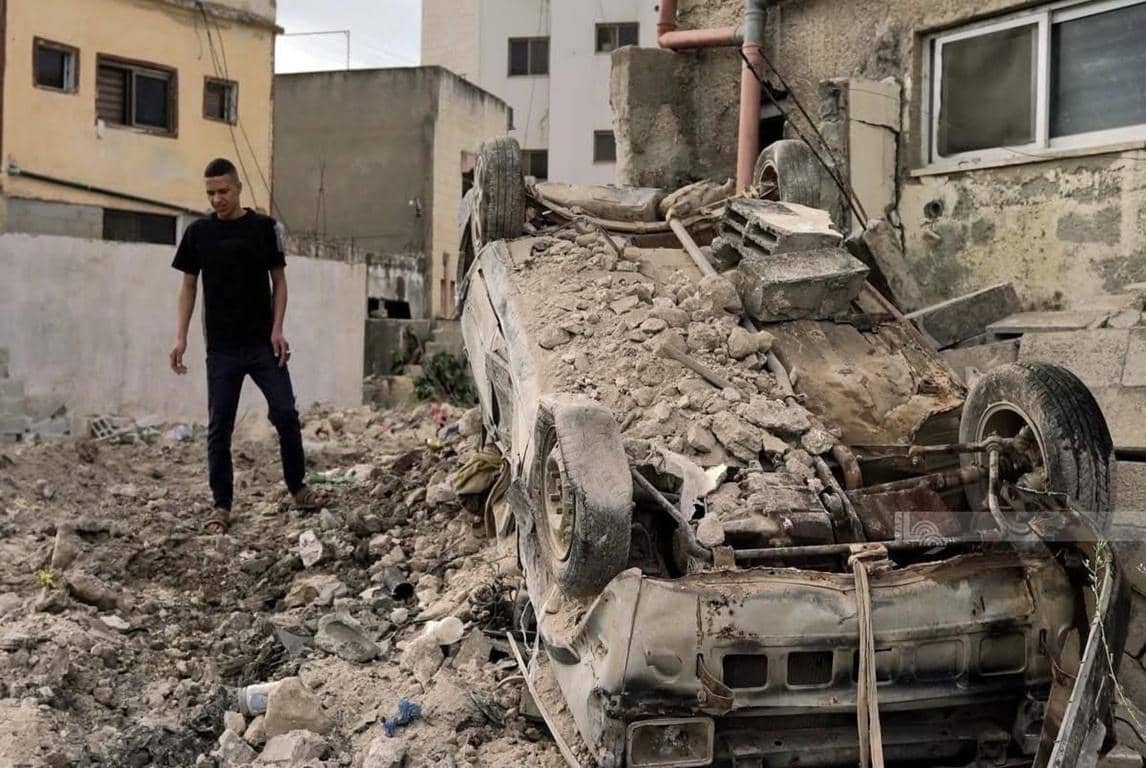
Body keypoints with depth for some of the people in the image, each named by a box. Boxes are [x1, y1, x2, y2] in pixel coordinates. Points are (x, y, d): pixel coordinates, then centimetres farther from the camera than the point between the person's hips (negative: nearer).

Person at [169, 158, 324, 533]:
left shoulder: (265, 227, 1)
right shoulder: (199, 232, 2)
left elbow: (278, 280, 4)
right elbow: (188, 285, 7)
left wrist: (277, 329, -8)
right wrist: (180, 337, -2)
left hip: (263, 344, 0)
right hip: (221, 348, 1)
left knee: (286, 414, -1)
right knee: (219, 427, 3)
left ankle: (297, 487, 18)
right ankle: (222, 506, 12)